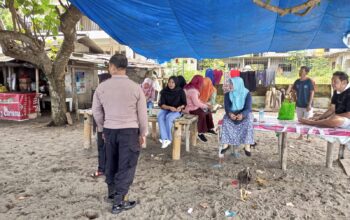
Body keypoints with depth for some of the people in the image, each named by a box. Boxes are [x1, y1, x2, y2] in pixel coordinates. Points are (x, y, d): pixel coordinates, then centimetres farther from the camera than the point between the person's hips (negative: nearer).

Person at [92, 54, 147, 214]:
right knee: (126, 165, 5)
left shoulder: (101, 87, -1)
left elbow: (96, 112, 7)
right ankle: (119, 202, 11)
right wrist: (142, 133, 9)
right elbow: (142, 114, -3)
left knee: (111, 163, 20)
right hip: (129, 130, -3)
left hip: (109, 130, 4)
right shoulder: (135, 87, -8)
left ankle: (112, 193, 38)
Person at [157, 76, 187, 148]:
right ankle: (165, 139, -34)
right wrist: (170, 107, -24)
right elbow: (161, 104, -8)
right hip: (166, 109, 2)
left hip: (177, 111, -2)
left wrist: (180, 107, -21)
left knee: (168, 117, -33)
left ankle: (168, 138, -18)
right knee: (160, 117, -30)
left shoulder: (180, 91, -6)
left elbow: (184, 103, 1)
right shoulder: (164, 91, -3)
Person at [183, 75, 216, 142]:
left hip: (193, 106, 11)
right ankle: (200, 133, -24)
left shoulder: (190, 87, 9)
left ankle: (209, 128, 19)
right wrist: (206, 106, -12)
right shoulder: (193, 91, -23)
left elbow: (196, 100, 15)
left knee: (208, 111, 6)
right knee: (202, 113, -31)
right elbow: (196, 103, -25)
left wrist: (205, 104, 7)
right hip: (189, 108, -11)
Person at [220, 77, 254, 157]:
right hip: (232, 114, 1)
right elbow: (227, 107, -11)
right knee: (226, 120, -31)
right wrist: (230, 113, -36)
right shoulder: (227, 94, -2)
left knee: (248, 121, -34)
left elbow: (248, 108, -17)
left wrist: (242, 114, -40)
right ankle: (226, 144, -25)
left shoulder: (247, 94, -8)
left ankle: (247, 146, -30)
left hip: (244, 113, -1)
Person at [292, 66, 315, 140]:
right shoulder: (297, 81, 4)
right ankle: (301, 135, 23)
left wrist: (309, 104, -17)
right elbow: (294, 91, 16)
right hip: (299, 105, 5)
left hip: (307, 105, -5)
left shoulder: (309, 81, -10)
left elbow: (312, 93, -12)